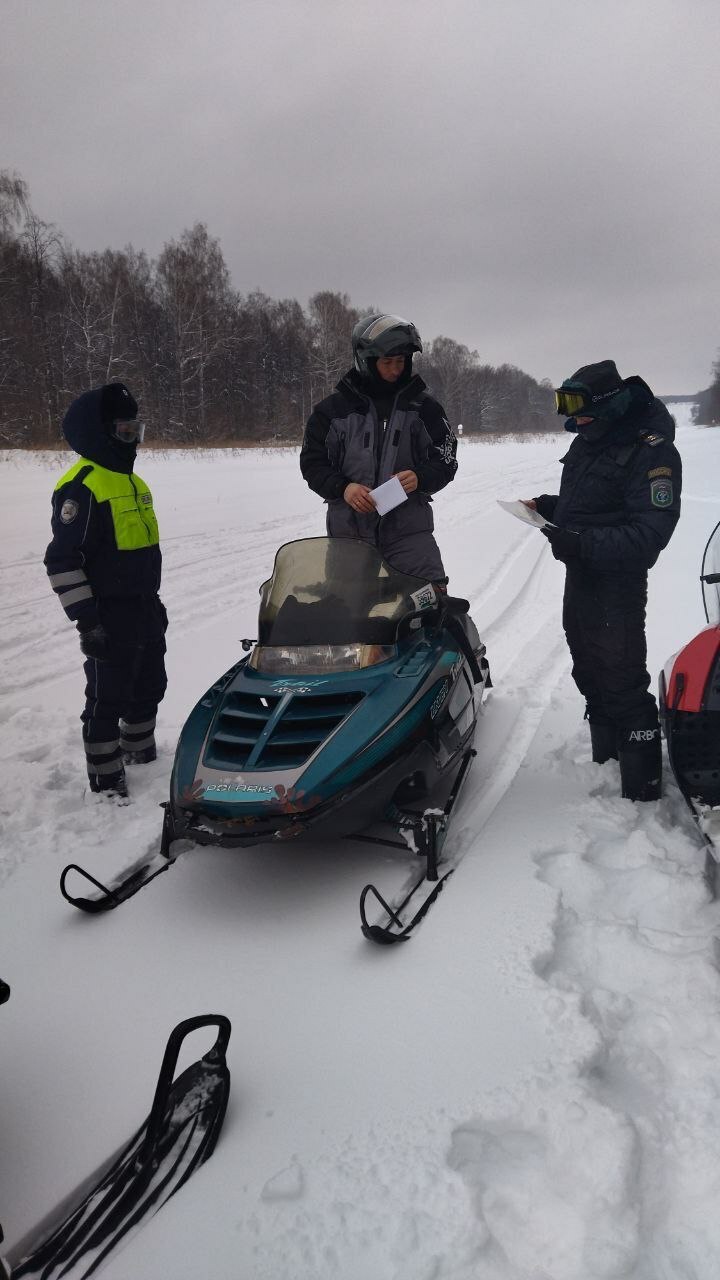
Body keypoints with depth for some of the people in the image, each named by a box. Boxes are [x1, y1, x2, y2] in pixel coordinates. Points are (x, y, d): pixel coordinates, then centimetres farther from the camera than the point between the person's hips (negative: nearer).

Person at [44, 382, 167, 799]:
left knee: (150, 687, 21)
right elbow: (62, 561, -19)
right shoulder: (80, 487, -17)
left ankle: (143, 754, 40)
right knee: (108, 699, 2)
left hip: (146, 611, 9)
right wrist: (86, 620, -21)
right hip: (109, 617, -9)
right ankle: (107, 781, 16)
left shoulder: (134, 483, 13)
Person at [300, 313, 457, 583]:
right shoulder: (332, 409, 6)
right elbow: (312, 462, 7)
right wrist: (342, 487, -12)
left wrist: (420, 478, -14)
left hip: (408, 528, 0)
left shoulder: (423, 407, 7)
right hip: (347, 528, 0)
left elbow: (446, 460, 8)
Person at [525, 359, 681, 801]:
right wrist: (548, 505, 4)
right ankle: (604, 756, 41)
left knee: (623, 683, -6)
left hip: (617, 585, -9)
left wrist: (583, 543, -35)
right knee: (591, 675, 22)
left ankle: (643, 787, 5)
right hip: (579, 578, 9)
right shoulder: (588, 442, 8)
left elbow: (650, 532, -27)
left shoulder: (652, 451, -19)